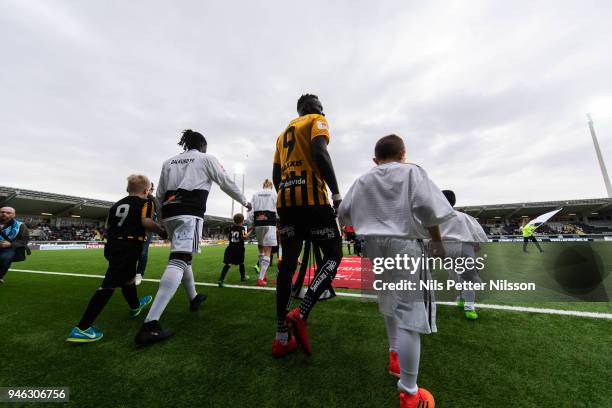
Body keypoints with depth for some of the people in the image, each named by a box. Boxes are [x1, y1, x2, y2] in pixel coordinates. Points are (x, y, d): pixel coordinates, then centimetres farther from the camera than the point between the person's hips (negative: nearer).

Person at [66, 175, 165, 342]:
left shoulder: (116, 204, 19)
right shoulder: (144, 203, -2)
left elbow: (108, 226, 17)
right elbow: (146, 222, -18)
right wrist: (162, 231, -5)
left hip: (112, 245, 8)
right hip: (129, 246, -8)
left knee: (128, 276, 25)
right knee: (109, 285, -5)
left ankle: (135, 306, 45)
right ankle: (81, 328, -5)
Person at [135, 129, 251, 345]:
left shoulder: (169, 161, 22)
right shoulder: (206, 158, 9)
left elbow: (159, 194, 19)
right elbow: (226, 182, 8)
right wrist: (244, 201, 20)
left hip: (169, 213, 7)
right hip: (189, 213, -7)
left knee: (183, 256, 20)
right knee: (179, 260, -13)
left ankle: (193, 298, 35)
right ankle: (150, 324, -21)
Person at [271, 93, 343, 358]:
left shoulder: (284, 133, 30)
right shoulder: (317, 121, 10)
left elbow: (276, 175, 24)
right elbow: (319, 153, -12)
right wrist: (336, 193, -13)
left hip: (285, 200, 7)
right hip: (311, 197, -7)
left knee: (288, 263, 6)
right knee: (333, 255, 5)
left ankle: (282, 338, 14)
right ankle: (301, 314, -10)